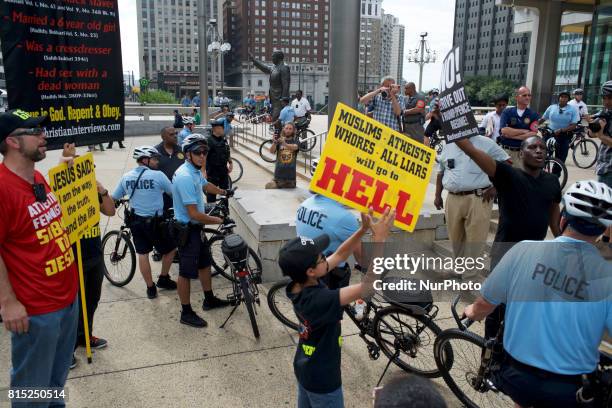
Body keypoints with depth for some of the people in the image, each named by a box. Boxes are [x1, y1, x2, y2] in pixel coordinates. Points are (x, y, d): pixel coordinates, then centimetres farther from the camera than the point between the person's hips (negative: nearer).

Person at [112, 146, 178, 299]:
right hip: (154, 221, -5)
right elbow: (174, 193, -4)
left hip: (135, 221, 5)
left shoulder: (126, 177, 0)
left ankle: (150, 288, 19)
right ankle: (163, 279, 25)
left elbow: (114, 198, 9)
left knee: (142, 254, 12)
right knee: (170, 248, 16)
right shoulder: (158, 175, -15)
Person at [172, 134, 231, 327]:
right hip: (187, 230, -10)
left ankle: (209, 299, 38)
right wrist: (217, 220, -16)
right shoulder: (185, 177, -28)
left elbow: (206, 185, 26)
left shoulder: (195, 171, 2)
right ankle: (186, 313, 18)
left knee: (204, 263, 21)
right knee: (187, 272, 3)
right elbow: (194, 214, -28)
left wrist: (223, 192, 42)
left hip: (197, 227, 10)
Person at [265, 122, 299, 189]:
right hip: (279, 173, 0)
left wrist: (285, 144, -42)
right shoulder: (279, 141, 4)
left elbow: (294, 147, -21)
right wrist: (274, 143, -33)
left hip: (290, 174, 0)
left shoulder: (295, 141, 4)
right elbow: (271, 151, -11)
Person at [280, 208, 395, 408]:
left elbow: (340, 255, -7)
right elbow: (367, 287, -41)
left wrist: (364, 228, -19)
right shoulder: (320, 300, -39)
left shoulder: (298, 285, -15)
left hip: (304, 369, 7)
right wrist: (379, 238, -41)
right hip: (322, 379, -7)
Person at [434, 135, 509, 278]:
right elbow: (441, 173, 20)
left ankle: (469, 275, 5)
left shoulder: (485, 143, 0)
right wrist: (438, 196, 14)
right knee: (455, 236, 14)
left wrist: (496, 187, -6)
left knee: (475, 238, -4)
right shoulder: (448, 146, 14)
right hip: (453, 199, 5)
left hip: (478, 198, -5)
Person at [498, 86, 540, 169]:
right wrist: (524, 131, -9)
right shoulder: (507, 112, 2)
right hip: (505, 150, 0)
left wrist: (511, 134, -12)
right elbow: (504, 131, -12)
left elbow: (533, 135, -9)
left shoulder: (534, 115, 4)